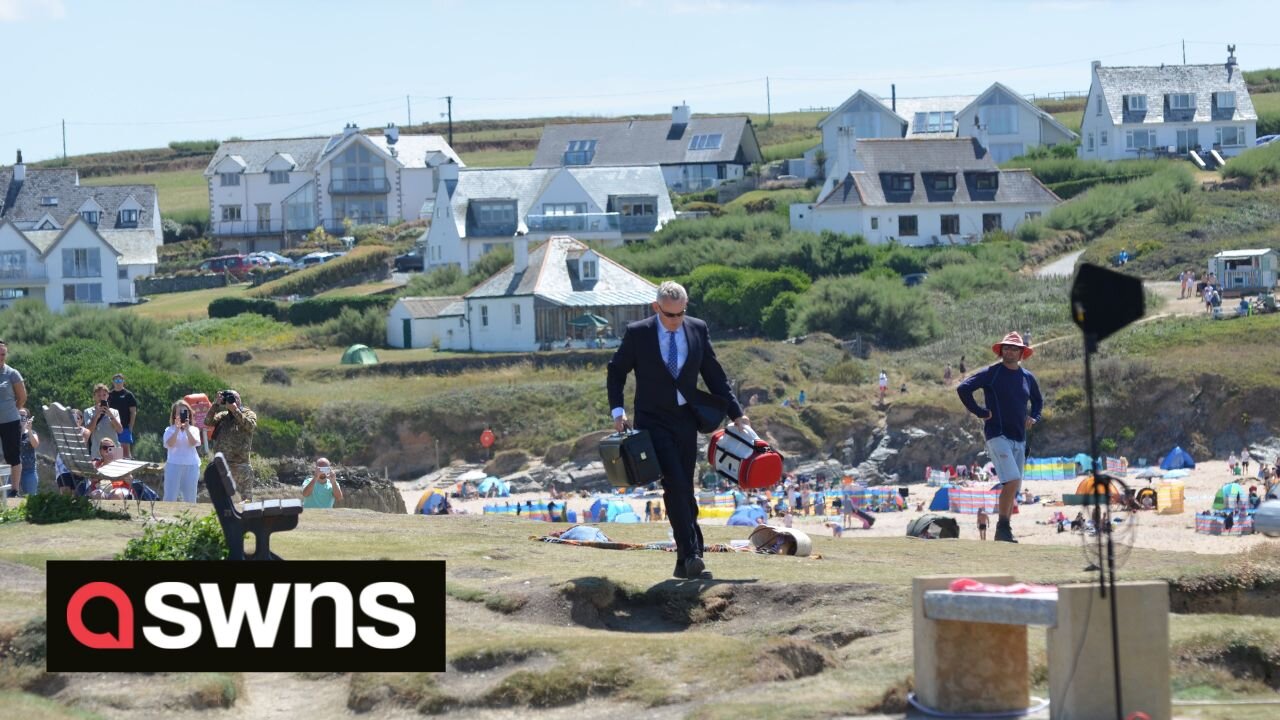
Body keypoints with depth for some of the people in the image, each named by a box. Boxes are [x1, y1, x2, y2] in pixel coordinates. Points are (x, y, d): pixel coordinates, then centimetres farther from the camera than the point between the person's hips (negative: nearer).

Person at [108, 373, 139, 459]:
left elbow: (133, 412, -1)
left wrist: (130, 426, -8)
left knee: (126, 449, -6)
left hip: (125, 427, -4)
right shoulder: (109, 395, 10)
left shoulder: (128, 395, 1)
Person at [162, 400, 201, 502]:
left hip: (191, 466, 2)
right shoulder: (170, 430, 2)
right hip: (174, 465, -2)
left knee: (190, 497, 7)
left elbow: (194, 443, -11)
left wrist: (187, 428, -18)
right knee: (170, 497, -5)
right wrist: (177, 429, -19)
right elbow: (170, 444, -14)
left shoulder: (193, 430, 6)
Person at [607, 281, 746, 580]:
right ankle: (692, 554, -20)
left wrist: (736, 414, 6)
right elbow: (616, 371, 5)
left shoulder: (698, 330, 2)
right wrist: (617, 410, -5)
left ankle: (686, 561, 11)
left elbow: (714, 375, 9)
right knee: (676, 486, -17)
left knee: (684, 489, 6)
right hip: (653, 422, -3)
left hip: (686, 421, 4)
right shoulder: (637, 333, -6)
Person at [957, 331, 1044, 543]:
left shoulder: (1028, 378, 14)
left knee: (1013, 487, 7)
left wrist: (1033, 417, 13)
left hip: (1019, 439, 7)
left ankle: (1003, 532, 14)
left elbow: (1038, 400, 32)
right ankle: (1002, 528, -14)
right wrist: (980, 412, -12)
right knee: (1012, 481, -21)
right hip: (997, 436, -7)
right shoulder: (991, 373, -4)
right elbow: (963, 388, -11)